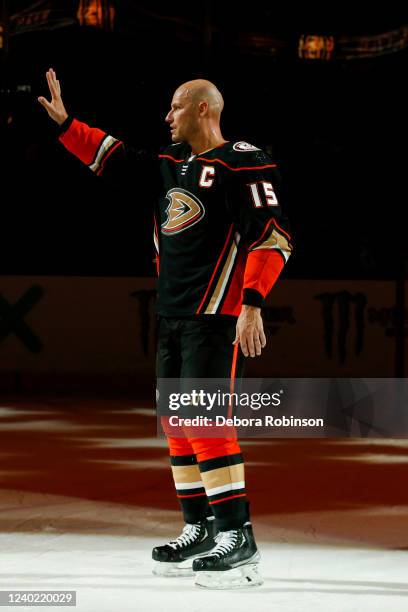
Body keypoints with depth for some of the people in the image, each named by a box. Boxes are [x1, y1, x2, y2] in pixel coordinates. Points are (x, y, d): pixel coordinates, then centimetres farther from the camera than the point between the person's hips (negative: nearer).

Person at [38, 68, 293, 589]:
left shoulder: (243, 163, -10)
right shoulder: (169, 164, 14)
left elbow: (272, 237, -17)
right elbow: (111, 156, 24)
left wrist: (252, 305, -24)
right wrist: (64, 121, 17)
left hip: (215, 315, -9)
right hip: (171, 314, 9)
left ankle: (238, 539, -13)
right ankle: (199, 531, 17)